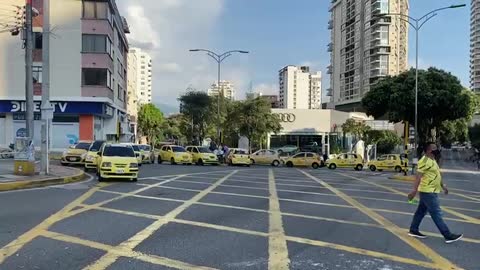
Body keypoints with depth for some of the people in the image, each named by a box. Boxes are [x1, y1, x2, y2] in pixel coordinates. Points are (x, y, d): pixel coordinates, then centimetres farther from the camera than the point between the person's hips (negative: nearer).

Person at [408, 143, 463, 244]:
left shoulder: (432, 160, 14)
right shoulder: (425, 161, -18)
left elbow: (436, 175, 25)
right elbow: (418, 176, -24)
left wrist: (443, 186, 28)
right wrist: (414, 190, -29)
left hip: (430, 191, 10)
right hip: (428, 192, -10)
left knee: (421, 211, 15)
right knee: (436, 214, -6)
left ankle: (413, 230, 23)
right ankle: (448, 236, -3)